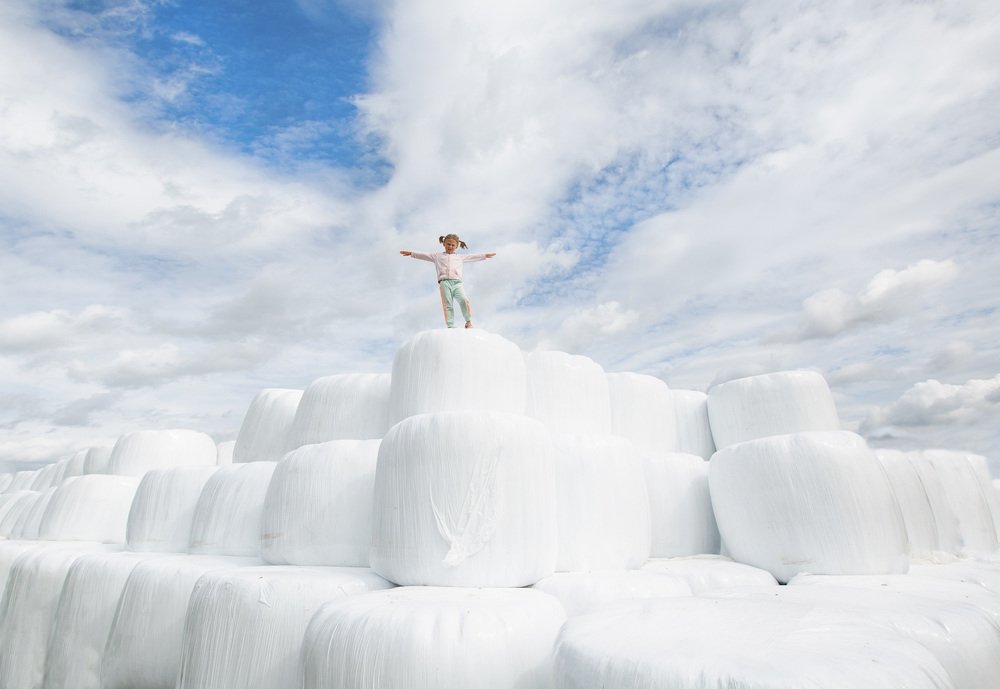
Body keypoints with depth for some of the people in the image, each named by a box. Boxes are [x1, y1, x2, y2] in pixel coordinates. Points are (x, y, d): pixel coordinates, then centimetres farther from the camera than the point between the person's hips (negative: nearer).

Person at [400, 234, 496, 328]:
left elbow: (473, 257, 28)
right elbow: (425, 256, 19)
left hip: (457, 283, 0)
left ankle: (468, 321, -13)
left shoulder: (460, 257, 27)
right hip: (444, 282, 0)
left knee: (464, 300, -22)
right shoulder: (438, 256, 23)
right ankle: (450, 325, -11)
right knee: (447, 305, -10)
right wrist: (411, 253, 12)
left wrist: (485, 255, 24)